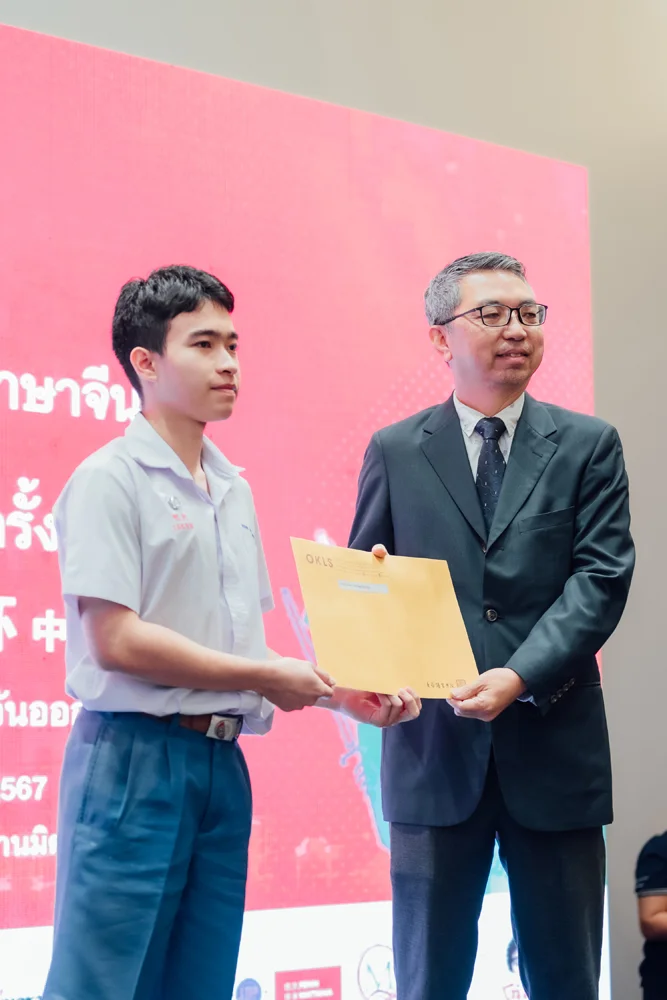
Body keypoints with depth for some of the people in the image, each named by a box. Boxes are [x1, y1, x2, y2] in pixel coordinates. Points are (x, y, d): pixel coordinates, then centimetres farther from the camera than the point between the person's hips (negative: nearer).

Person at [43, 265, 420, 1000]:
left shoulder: (234, 490, 15)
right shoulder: (110, 480, -8)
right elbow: (116, 641, -16)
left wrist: (341, 693, 2)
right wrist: (264, 676, -12)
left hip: (222, 761, 7)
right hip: (134, 759, -7)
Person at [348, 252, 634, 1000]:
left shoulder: (588, 446, 6)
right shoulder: (394, 452, 8)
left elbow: (601, 577, -4)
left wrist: (520, 677, -18)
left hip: (554, 749, 0)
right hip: (433, 748, 0)